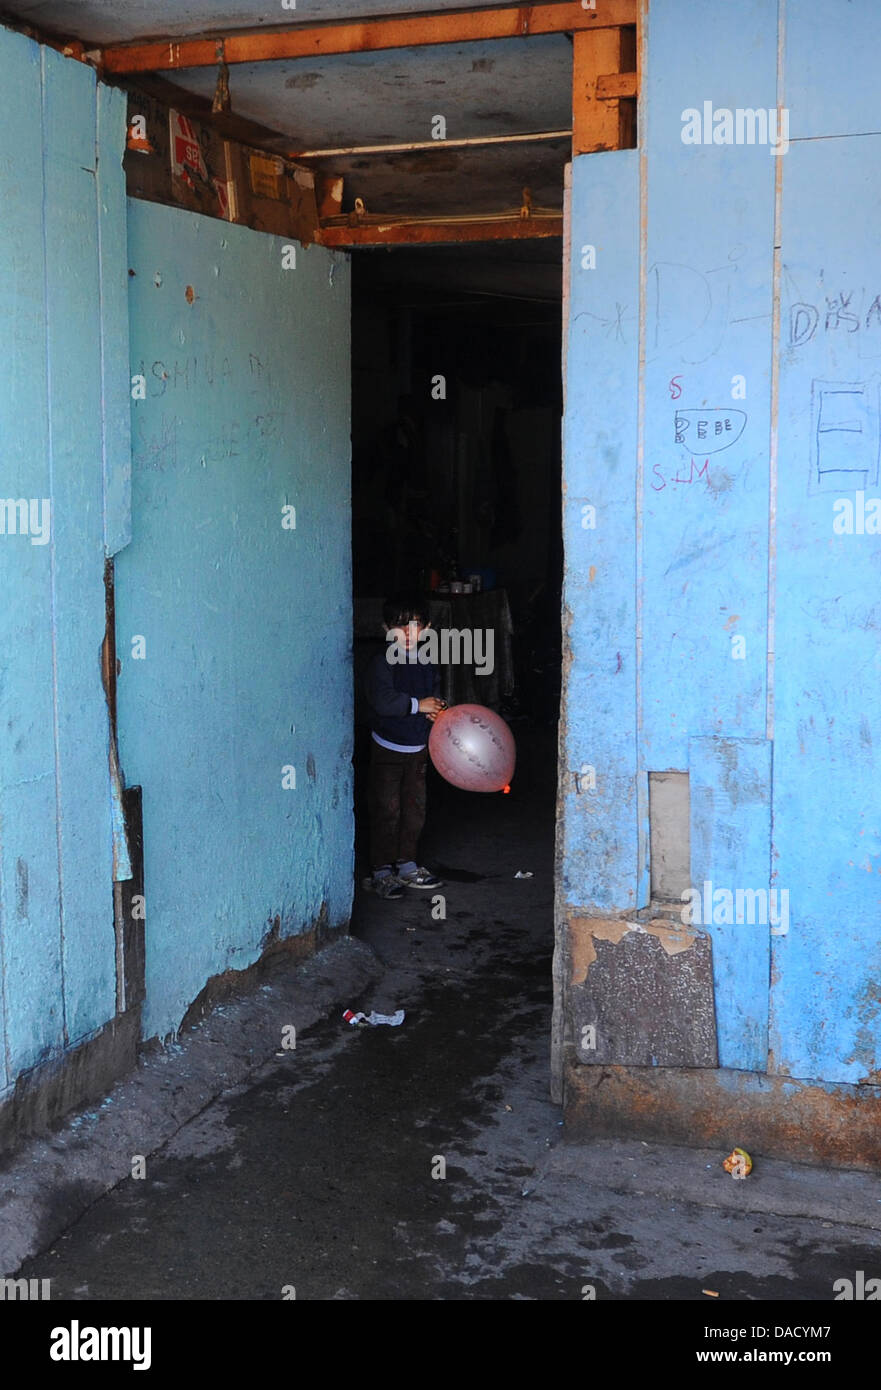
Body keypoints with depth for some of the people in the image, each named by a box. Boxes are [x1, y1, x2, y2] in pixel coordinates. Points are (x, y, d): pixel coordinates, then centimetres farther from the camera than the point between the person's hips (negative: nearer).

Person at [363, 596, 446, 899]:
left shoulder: (426, 663, 7)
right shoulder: (382, 662, -14)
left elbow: (435, 693, 21)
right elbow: (382, 701, -26)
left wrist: (437, 710, -1)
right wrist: (418, 705, -23)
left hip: (418, 749, 6)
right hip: (387, 749, -6)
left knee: (415, 809, 13)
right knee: (387, 811, -2)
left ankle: (406, 864, 26)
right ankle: (382, 871, 7)